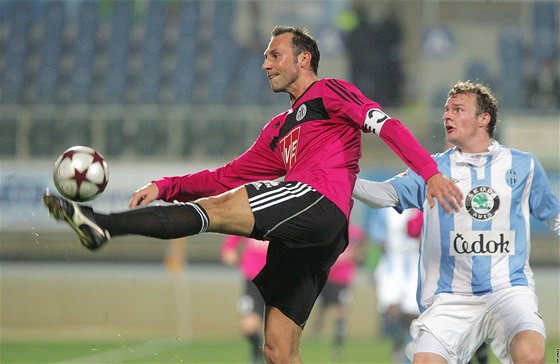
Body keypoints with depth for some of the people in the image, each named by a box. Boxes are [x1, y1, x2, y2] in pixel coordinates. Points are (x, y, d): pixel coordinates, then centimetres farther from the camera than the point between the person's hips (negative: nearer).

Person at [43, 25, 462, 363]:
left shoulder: (329, 93, 12)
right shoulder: (279, 131, 35)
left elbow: (387, 125, -1)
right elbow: (229, 176, 28)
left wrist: (431, 173, -16)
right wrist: (164, 187, 16)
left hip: (321, 199, -9)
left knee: (218, 208, -24)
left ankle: (103, 225, -39)